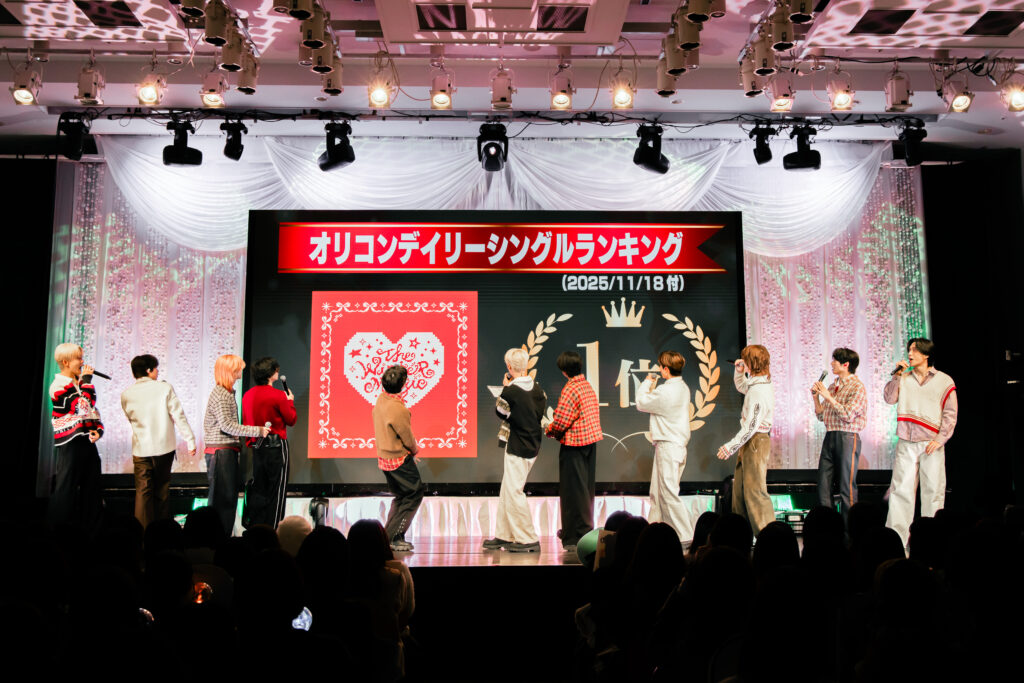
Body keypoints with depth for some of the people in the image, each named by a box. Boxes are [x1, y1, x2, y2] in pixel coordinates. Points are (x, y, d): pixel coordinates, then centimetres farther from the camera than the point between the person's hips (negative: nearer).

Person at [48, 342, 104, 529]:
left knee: (92, 487, 10)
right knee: (66, 488, -1)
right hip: (69, 445, -8)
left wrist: (98, 429, 2)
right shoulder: (58, 386, -10)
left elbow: (93, 408, 19)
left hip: (87, 442, 8)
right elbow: (83, 406, -21)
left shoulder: (80, 383, 15)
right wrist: (87, 380, -12)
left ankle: (90, 527, 19)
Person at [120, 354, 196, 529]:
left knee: (143, 491, 4)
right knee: (162, 489, 12)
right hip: (164, 447, 0)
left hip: (141, 449, 1)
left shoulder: (126, 394, -1)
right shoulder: (165, 388, -7)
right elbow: (179, 416, -9)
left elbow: (131, 419, 14)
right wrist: (190, 441, -6)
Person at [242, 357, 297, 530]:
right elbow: (291, 420, -7)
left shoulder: (248, 395, 5)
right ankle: (270, 530, 6)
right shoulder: (278, 395, -15)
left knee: (257, 489, 14)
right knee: (276, 490, 3)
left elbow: (245, 421, 12)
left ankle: (253, 527, 17)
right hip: (276, 447, -6)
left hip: (256, 446, 6)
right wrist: (290, 402, 8)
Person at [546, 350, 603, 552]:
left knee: (573, 491, -1)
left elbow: (561, 421, -22)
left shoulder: (570, 389, -17)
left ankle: (579, 537, 3)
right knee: (585, 488, 16)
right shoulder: (588, 386, 9)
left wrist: (550, 432, 0)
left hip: (574, 445, -9)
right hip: (591, 442, 9)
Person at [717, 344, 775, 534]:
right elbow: (740, 386, 34)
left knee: (754, 490, -8)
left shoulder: (758, 390, -21)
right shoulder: (755, 384, 9)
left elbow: (750, 426, -23)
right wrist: (739, 371, 15)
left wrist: (730, 447, -19)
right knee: (740, 489, 14)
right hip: (750, 441, 10)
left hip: (756, 441, -10)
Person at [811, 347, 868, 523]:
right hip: (829, 437, 7)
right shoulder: (832, 386, 15)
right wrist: (816, 397, 3)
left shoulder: (857, 387, -7)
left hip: (847, 438, -7)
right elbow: (821, 415, 17)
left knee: (847, 487, -3)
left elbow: (848, 415, -17)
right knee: (823, 484, 6)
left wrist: (828, 397, -13)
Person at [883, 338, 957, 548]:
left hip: (931, 444, -1)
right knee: (900, 489, -2)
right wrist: (897, 376, -9)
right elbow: (889, 398, 0)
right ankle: (896, 538, 0)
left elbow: (950, 414, 2)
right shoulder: (904, 378, 11)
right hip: (906, 443, 1)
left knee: (933, 491, 1)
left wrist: (940, 439, -7)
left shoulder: (944, 381, 5)